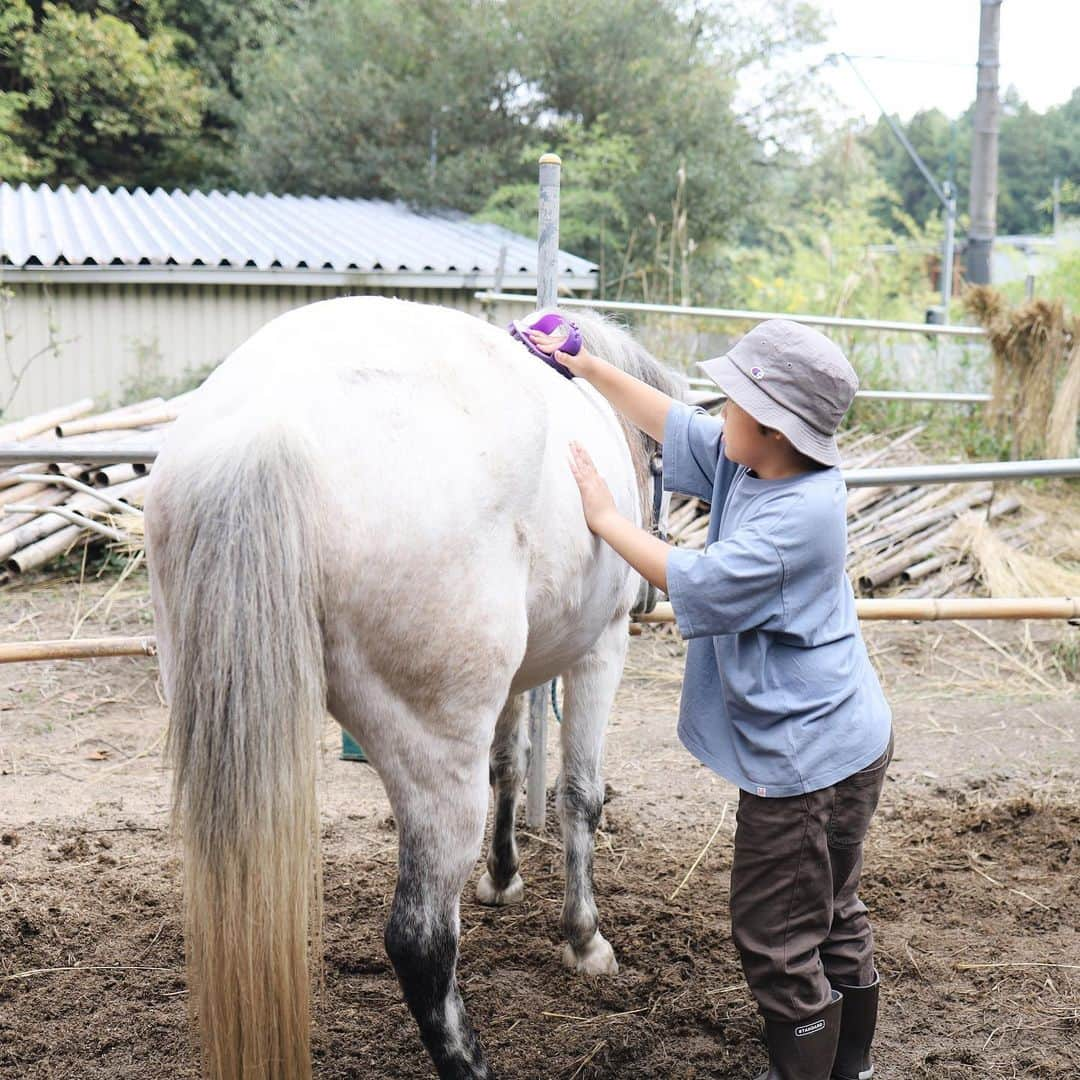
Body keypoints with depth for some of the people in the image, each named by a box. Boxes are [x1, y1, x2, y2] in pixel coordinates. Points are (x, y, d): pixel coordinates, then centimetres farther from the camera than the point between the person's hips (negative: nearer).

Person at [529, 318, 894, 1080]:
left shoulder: (798, 515, -27)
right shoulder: (751, 464, 1)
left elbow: (697, 581, -23)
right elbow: (677, 425, 15)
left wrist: (606, 516, -13)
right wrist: (590, 369, 15)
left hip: (806, 759, -11)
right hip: (841, 739, 11)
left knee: (778, 937, 3)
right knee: (835, 917, 23)